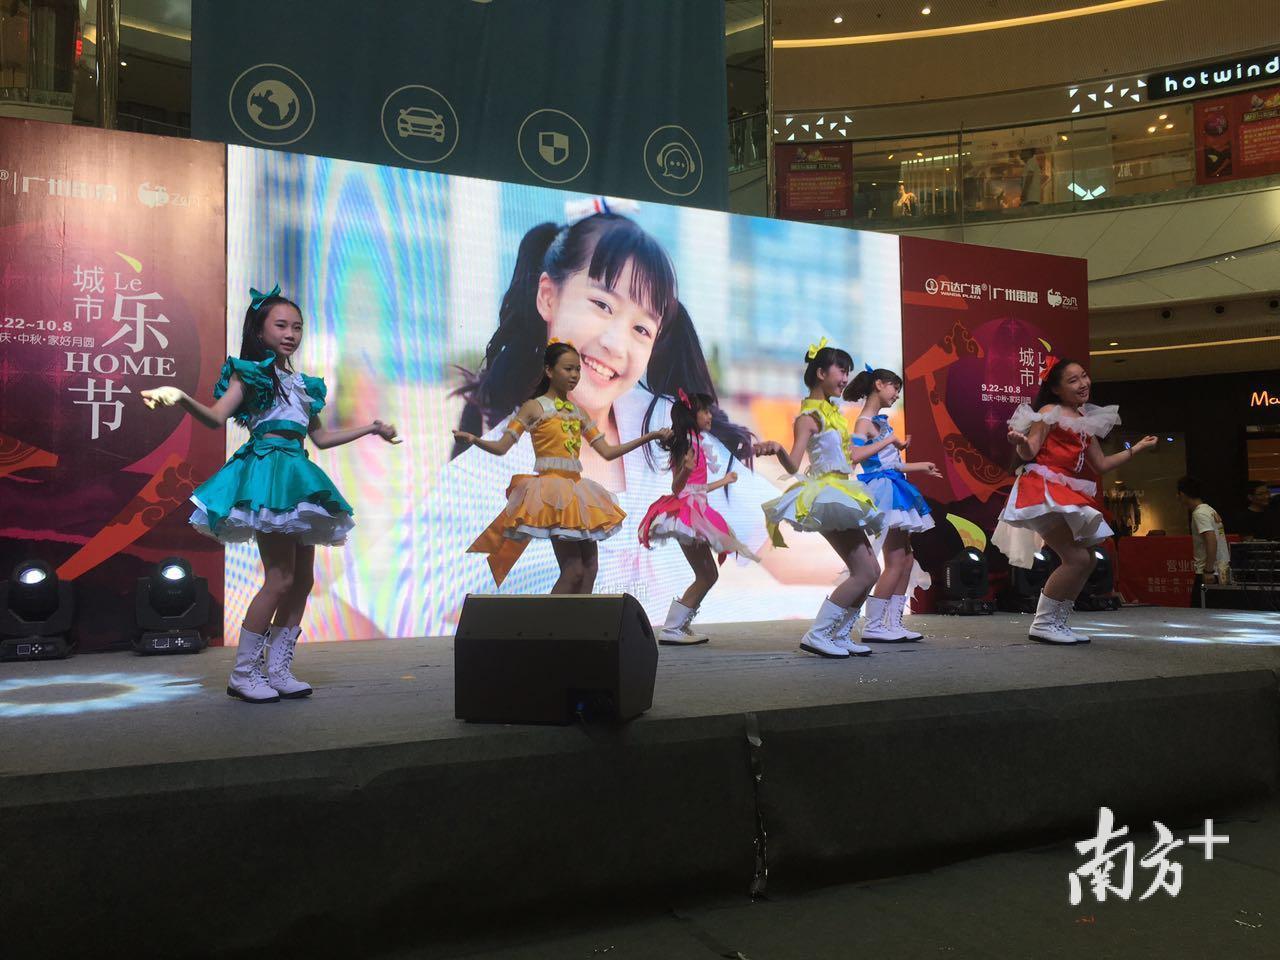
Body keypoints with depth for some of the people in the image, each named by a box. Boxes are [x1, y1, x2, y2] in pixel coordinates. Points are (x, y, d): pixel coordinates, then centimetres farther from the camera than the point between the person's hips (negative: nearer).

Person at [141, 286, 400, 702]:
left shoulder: (302, 384, 22)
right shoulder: (250, 372, 3)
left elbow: (321, 437, 28)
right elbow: (217, 416, -10)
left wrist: (372, 427, 35)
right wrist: (181, 398, -29)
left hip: (296, 474, 8)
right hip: (267, 470, -7)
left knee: (303, 578, 3)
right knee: (280, 578, -12)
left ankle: (279, 670, 11)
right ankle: (243, 673, -1)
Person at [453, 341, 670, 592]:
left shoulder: (578, 412, 16)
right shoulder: (534, 407, 0)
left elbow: (608, 452, 16)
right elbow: (501, 447, -5)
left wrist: (650, 437, 13)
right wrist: (473, 439, -25)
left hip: (577, 491, 7)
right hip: (552, 490, -7)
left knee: (590, 569, 4)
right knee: (574, 571, -13)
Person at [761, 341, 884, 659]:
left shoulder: (833, 411, 14)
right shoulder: (809, 416, -12)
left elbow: (849, 455, 22)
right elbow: (793, 464, -20)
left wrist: (889, 441, 36)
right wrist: (778, 450, -43)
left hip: (842, 493, 9)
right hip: (827, 497, -9)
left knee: (870, 571, 8)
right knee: (865, 572, -11)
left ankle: (839, 635, 14)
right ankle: (817, 635, -9)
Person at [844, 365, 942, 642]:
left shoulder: (880, 421, 18)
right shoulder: (865, 422, -9)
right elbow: (855, 455, -25)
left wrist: (921, 467, 32)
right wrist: (888, 441, -19)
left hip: (894, 489, 10)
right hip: (882, 489, -10)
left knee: (906, 559, 8)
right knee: (895, 562, -10)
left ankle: (894, 624, 12)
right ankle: (872, 626, -4)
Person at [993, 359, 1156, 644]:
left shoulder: (1087, 421, 19)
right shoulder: (1050, 412, -4)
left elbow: (1100, 464, 23)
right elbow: (1029, 452, -12)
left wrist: (1136, 449, 27)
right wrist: (1021, 443, -35)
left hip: (1067, 494, 9)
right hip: (1043, 490, -9)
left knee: (1087, 560, 7)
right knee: (1077, 558, -17)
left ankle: (1058, 622, 13)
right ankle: (1042, 623, -9)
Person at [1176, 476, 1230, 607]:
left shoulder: (1199, 514, -13)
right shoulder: (1211, 510, 17)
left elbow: (1212, 541, -24)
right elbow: (1222, 541, 20)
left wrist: (1209, 571, -24)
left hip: (1208, 575, -10)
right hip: (1222, 571, 10)